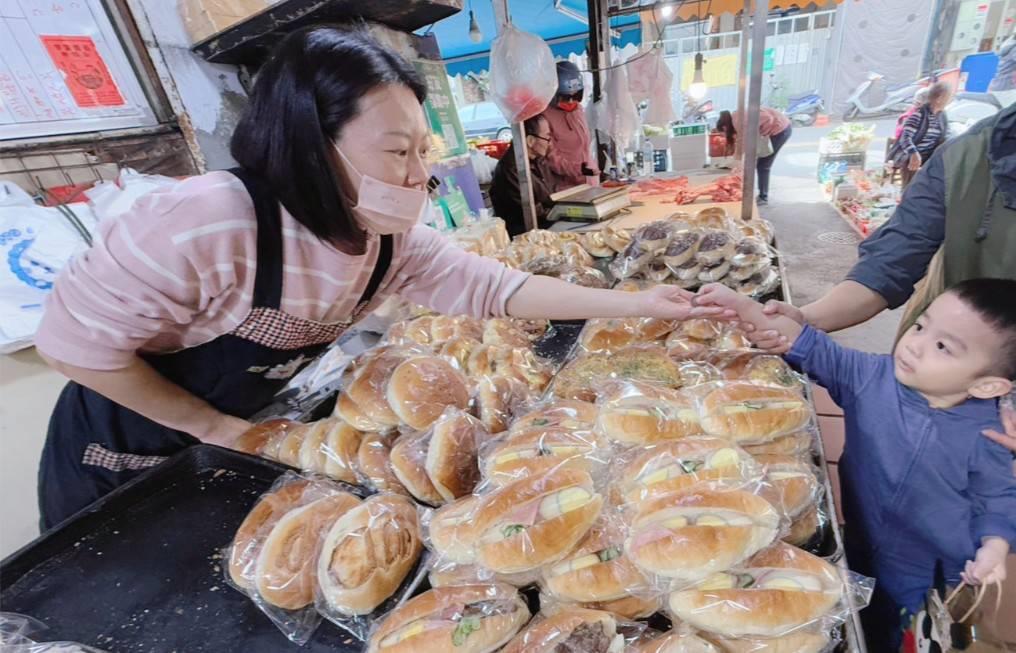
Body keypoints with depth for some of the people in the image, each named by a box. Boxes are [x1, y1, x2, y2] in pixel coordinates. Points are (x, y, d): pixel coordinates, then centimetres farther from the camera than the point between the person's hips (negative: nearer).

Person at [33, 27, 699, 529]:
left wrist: (633, 303, -22)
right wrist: (212, 425, -20)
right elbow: (75, 338, -27)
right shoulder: (208, 223, -38)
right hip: (116, 463, -3)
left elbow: (489, 285, -18)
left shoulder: (394, 237, -19)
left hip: (234, 445, 4)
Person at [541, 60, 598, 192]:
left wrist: (594, 171, 16)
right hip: (564, 188, -7)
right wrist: (577, 169, -27)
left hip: (586, 182, 7)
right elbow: (550, 158, -18)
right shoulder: (544, 116, -14)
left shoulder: (578, 109, 11)